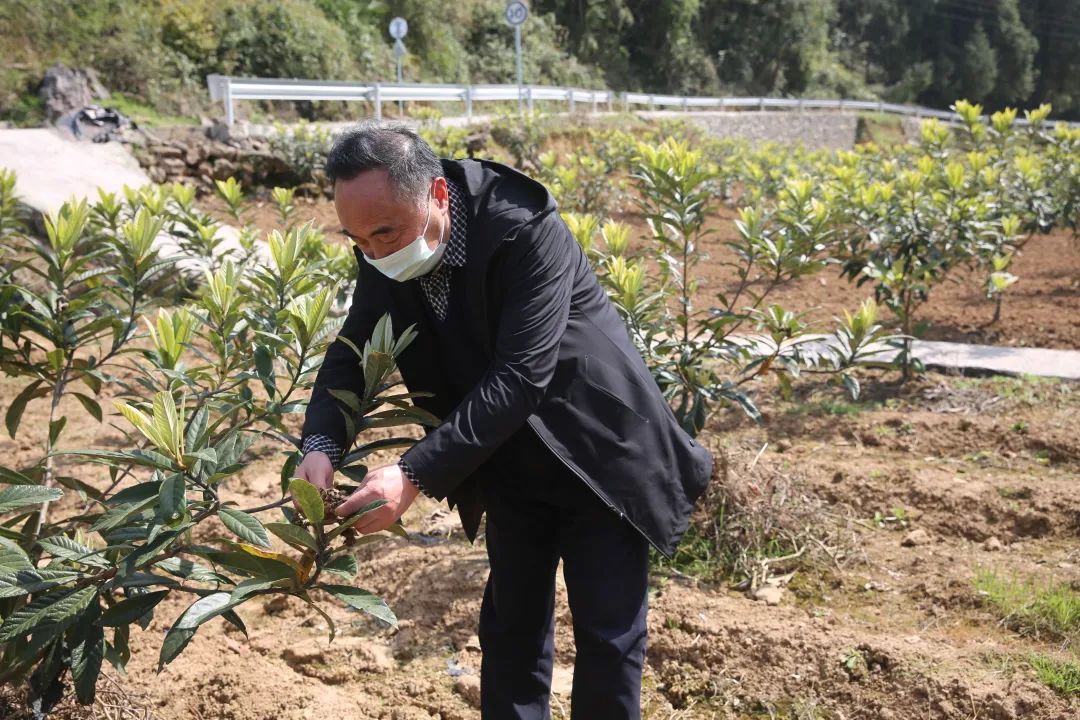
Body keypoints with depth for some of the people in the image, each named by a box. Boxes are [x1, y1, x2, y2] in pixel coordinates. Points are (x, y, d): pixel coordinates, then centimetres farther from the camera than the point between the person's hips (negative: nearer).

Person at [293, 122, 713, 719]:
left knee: (607, 633, 6)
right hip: (512, 467, 6)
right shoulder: (386, 255, -10)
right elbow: (351, 352, -5)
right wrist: (321, 445, -25)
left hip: (599, 455, -5)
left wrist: (414, 474, -39)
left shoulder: (525, 231, -30)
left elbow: (517, 376, -35)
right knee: (511, 623, 15)